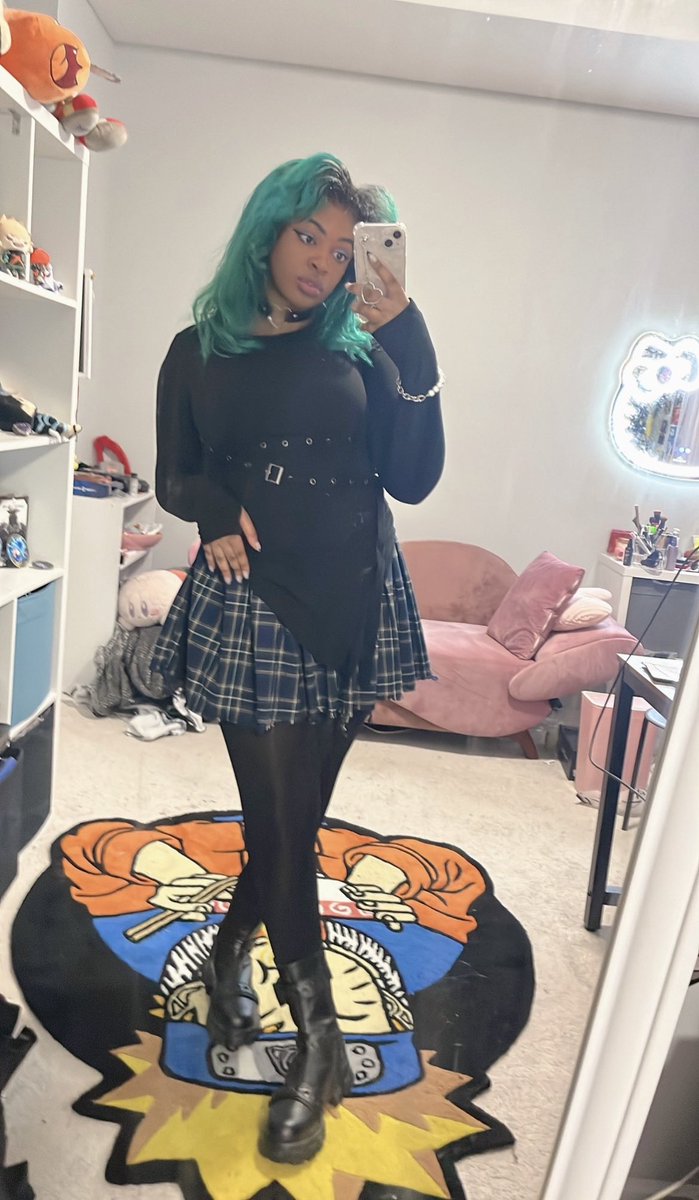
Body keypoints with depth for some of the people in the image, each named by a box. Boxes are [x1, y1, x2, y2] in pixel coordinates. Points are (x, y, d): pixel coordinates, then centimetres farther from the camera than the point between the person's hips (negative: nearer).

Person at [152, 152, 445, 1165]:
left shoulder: (359, 348, 7)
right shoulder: (199, 351, 8)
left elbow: (413, 480, -4)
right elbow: (174, 479, 11)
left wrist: (409, 348, -12)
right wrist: (216, 508, -11)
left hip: (351, 605, 2)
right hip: (250, 605, -1)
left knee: (288, 815, 10)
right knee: (283, 822, 1)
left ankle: (229, 952, 41)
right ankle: (320, 1049, 22)